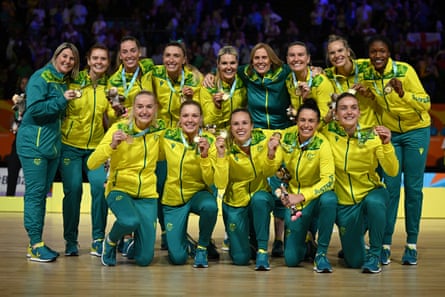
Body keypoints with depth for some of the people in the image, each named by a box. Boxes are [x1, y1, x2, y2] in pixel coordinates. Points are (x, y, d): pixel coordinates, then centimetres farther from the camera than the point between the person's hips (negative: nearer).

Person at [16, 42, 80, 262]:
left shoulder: (65, 82, 15)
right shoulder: (41, 77, -8)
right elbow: (34, 108, -17)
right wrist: (62, 100, -17)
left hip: (53, 145, 8)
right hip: (33, 143, -8)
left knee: (42, 193, 9)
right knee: (35, 192, -7)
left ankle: (37, 243, 14)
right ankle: (35, 245, -6)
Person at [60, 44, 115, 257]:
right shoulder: (74, 82, -1)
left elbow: (113, 118, 0)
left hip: (96, 147, 2)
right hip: (70, 145, -2)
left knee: (100, 187, -13)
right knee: (73, 190, -7)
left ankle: (98, 240, -2)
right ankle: (70, 241, 8)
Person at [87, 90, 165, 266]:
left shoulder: (159, 129, -2)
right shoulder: (119, 128, -12)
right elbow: (91, 164, -18)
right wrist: (112, 145, -32)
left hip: (147, 194, 3)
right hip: (120, 189, -3)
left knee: (144, 259, -4)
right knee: (130, 221, -37)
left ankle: (133, 242, 34)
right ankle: (110, 242, -1)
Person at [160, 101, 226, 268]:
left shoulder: (209, 142, -14)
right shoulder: (168, 137, -10)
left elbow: (210, 180, -18)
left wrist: (204, 156, -33)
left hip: (198, 193, -1)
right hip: (173, 198, 1)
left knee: (210, 206, -39)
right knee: (177, 258, -8)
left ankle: (202, 249, -10)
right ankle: (179, 239, 31)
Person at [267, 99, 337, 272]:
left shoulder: (322, 144, -18)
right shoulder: (287, 138, -6)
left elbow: (328, 180, -26)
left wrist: (301, 197, -35)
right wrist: (271, 154, -22)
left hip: (315, 198, -3)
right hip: (292, 201, 3)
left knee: (329, 199, -40)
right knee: (291, 259, -4)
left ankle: (321, 253, -22)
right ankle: (305, 235, 32)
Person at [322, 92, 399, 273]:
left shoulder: (372, 136, -14)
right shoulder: (328, 133, -11)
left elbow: (392, 171, -20)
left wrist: (386, 144, -35)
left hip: (372, 193, -1)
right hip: (344, 204, 2)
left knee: (374, 202, -40)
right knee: (354, 262, 4)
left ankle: (374, 255, -19)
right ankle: (356, 241, 42)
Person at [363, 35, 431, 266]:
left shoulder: (405, 70, -20)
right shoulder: (367, 75, -9)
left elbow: (426, 103, -23)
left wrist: (403, 93, -38)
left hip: (416, 131, -2)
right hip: (389, 134, 2)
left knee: (413, 187, -1)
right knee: (391, 186, -2)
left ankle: (411, 244, 8)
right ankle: (385, 244, 3)